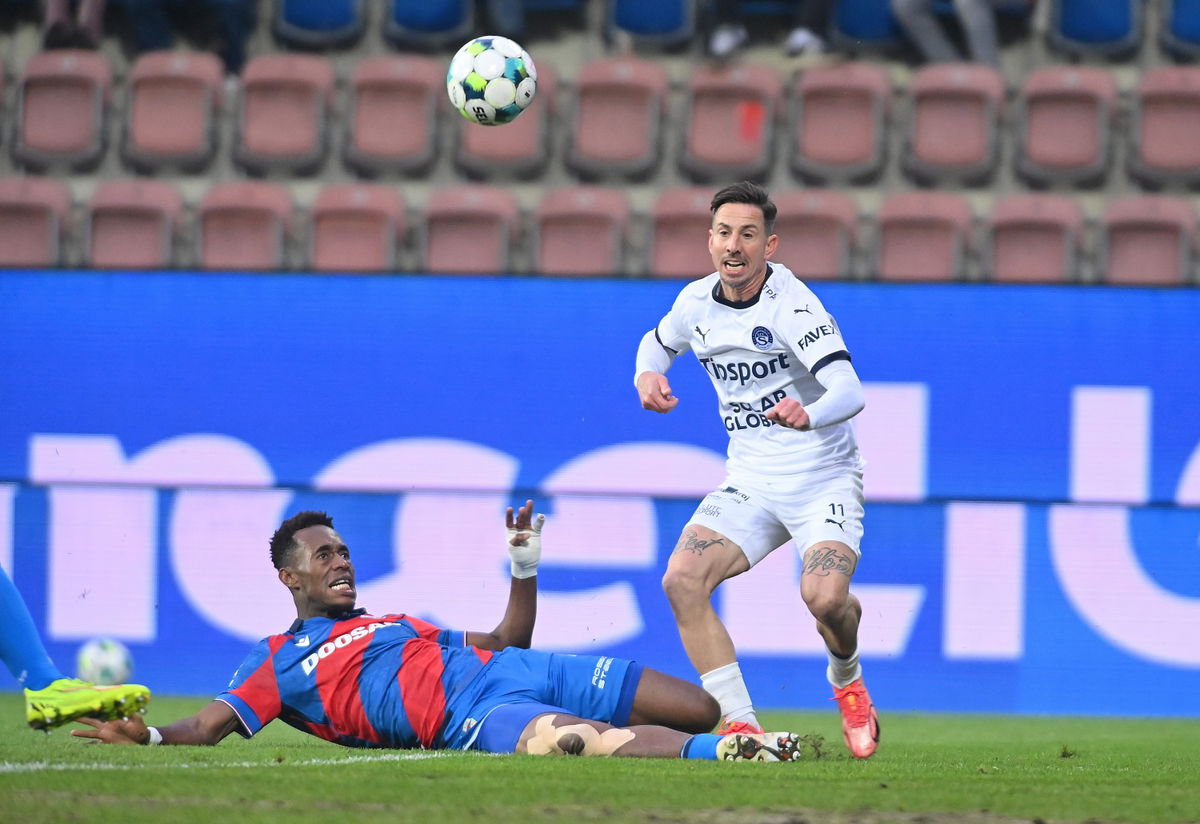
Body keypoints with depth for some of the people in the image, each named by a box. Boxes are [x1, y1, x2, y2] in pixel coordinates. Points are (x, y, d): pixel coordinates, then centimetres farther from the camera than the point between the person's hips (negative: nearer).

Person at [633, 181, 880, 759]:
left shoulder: (792, 305, -17)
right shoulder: (698, 301, 3)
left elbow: (850, 392, -27)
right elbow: (659, 341, 26)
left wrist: (808, 415, -48)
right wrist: (648, 374, 3)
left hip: (823, 478, -5)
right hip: (749, 480, 5)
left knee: (825, 597, -28)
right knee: (682, 579, -18)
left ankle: (846, 679, 9)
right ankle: (740, 724, -13)